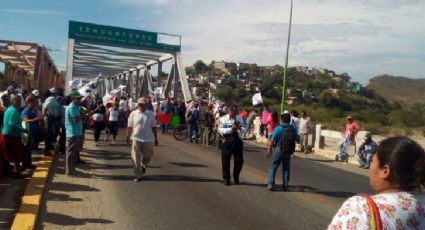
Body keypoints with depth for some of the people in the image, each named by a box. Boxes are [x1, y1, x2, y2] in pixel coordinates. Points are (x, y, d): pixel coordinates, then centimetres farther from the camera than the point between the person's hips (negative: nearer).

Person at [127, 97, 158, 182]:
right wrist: (128, 137, 2)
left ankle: (143, 166, 39)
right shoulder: (133, 114, 0)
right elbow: (129, 127, 4)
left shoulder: (150, 114, 3)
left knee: (148, 156, 6)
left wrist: (156, 138, 7)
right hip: (136, 139, -1)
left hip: (148, 139, 1)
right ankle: (138, 175, 10)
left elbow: (153, 127, 6)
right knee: (136, 158, 0)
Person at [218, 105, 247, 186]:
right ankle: (226, 179, 20)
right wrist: (231, 129, -22)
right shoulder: (223, 119, -1)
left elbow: (245, 129, 5)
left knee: (239, 160, 5)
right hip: (227, 141, -2)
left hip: (238, 141, 2)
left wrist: (240, 128, -17)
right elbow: (221, 130, -11)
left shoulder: (239, 119, 8)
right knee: (226, 161, 4)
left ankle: (236, 177, 28)